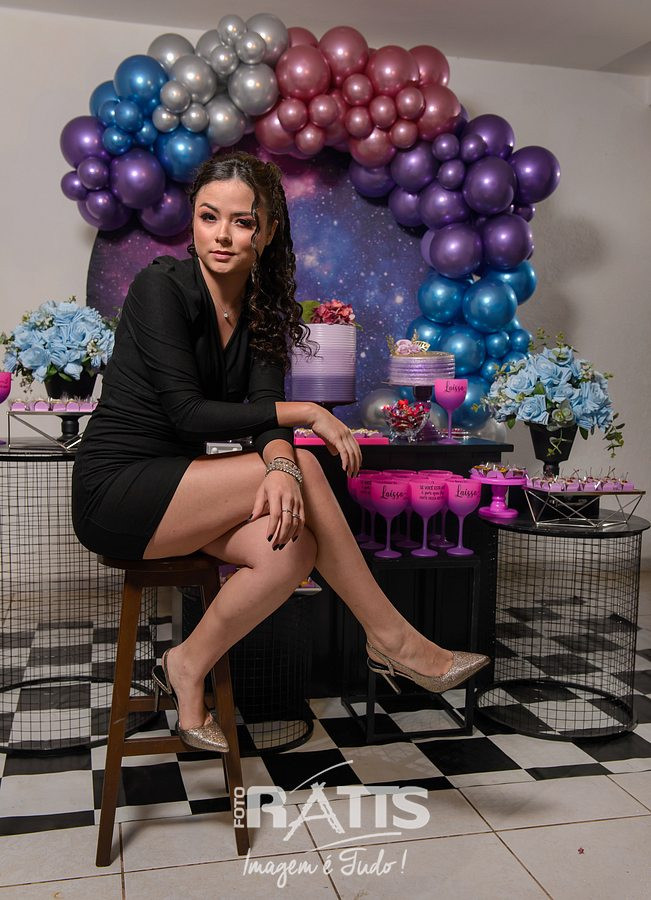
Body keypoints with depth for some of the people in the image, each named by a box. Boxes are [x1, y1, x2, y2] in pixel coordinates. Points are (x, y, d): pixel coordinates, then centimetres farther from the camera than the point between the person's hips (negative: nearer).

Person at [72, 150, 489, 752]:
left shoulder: (265, 309, 5)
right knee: (303, 468, -22)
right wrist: (308, 415, -19)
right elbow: (187, 412, -21)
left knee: (292, 548, -23)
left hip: (174, 488, 6)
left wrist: (278, 464, -32)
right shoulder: (162, 286, -13)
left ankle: (189, 666, -2)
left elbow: (265, 408, -8)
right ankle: (391, 640, -12)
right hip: (112, 492, -6)